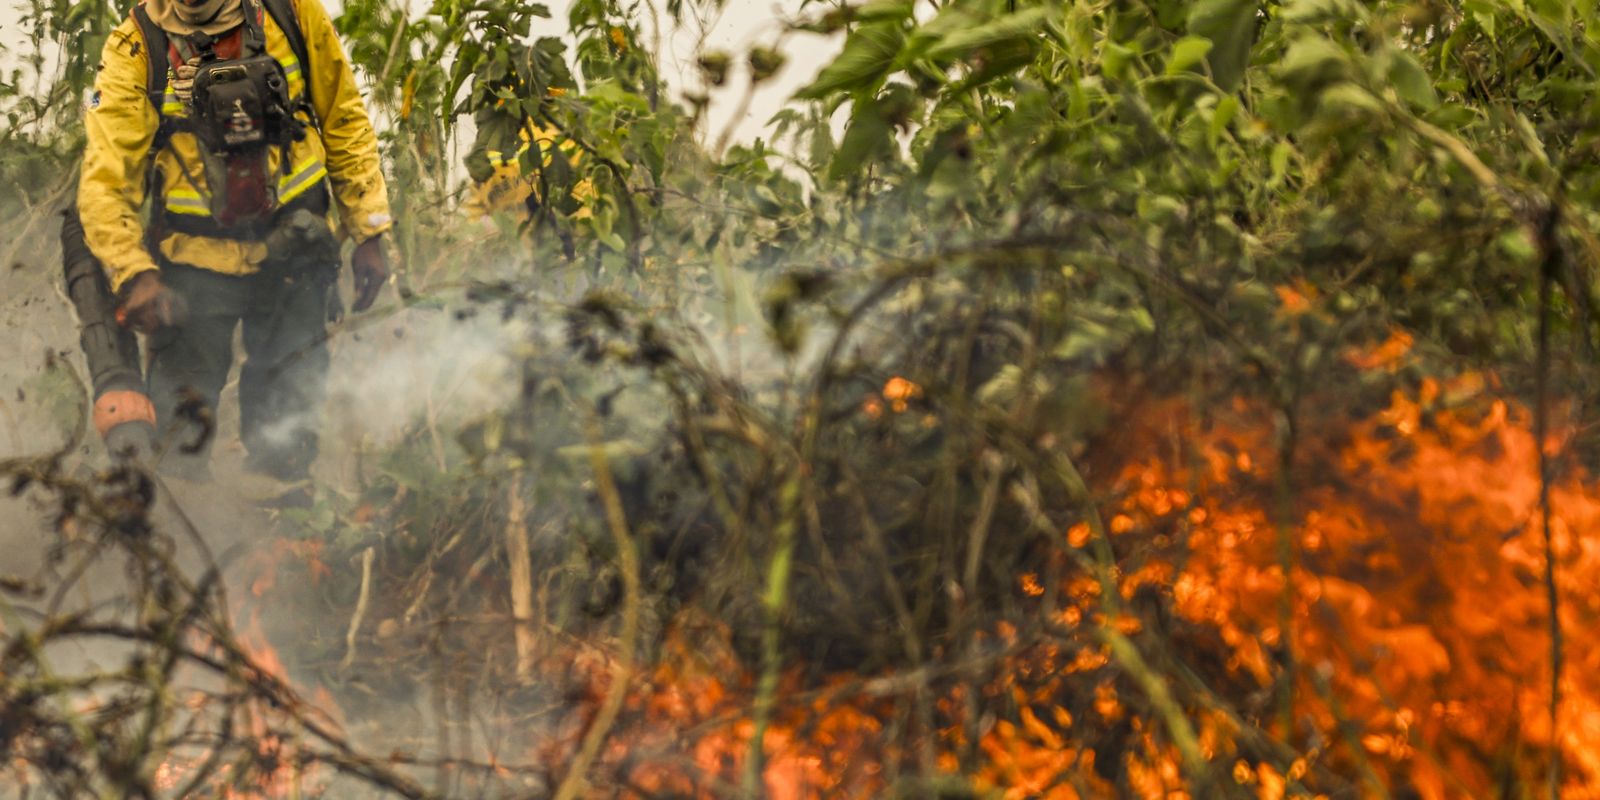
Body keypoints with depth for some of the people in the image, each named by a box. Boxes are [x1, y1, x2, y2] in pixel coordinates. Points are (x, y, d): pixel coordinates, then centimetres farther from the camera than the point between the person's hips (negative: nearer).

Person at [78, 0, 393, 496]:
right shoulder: (136, 49, -8)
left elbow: (345, 123, 8)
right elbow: (105, 180, -12)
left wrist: (369, 233, 6)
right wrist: (134, 274, -25)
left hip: (289, 256, 1)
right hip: (192, 264, -1)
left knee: (285, 434, 7)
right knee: (181, 436, -3)